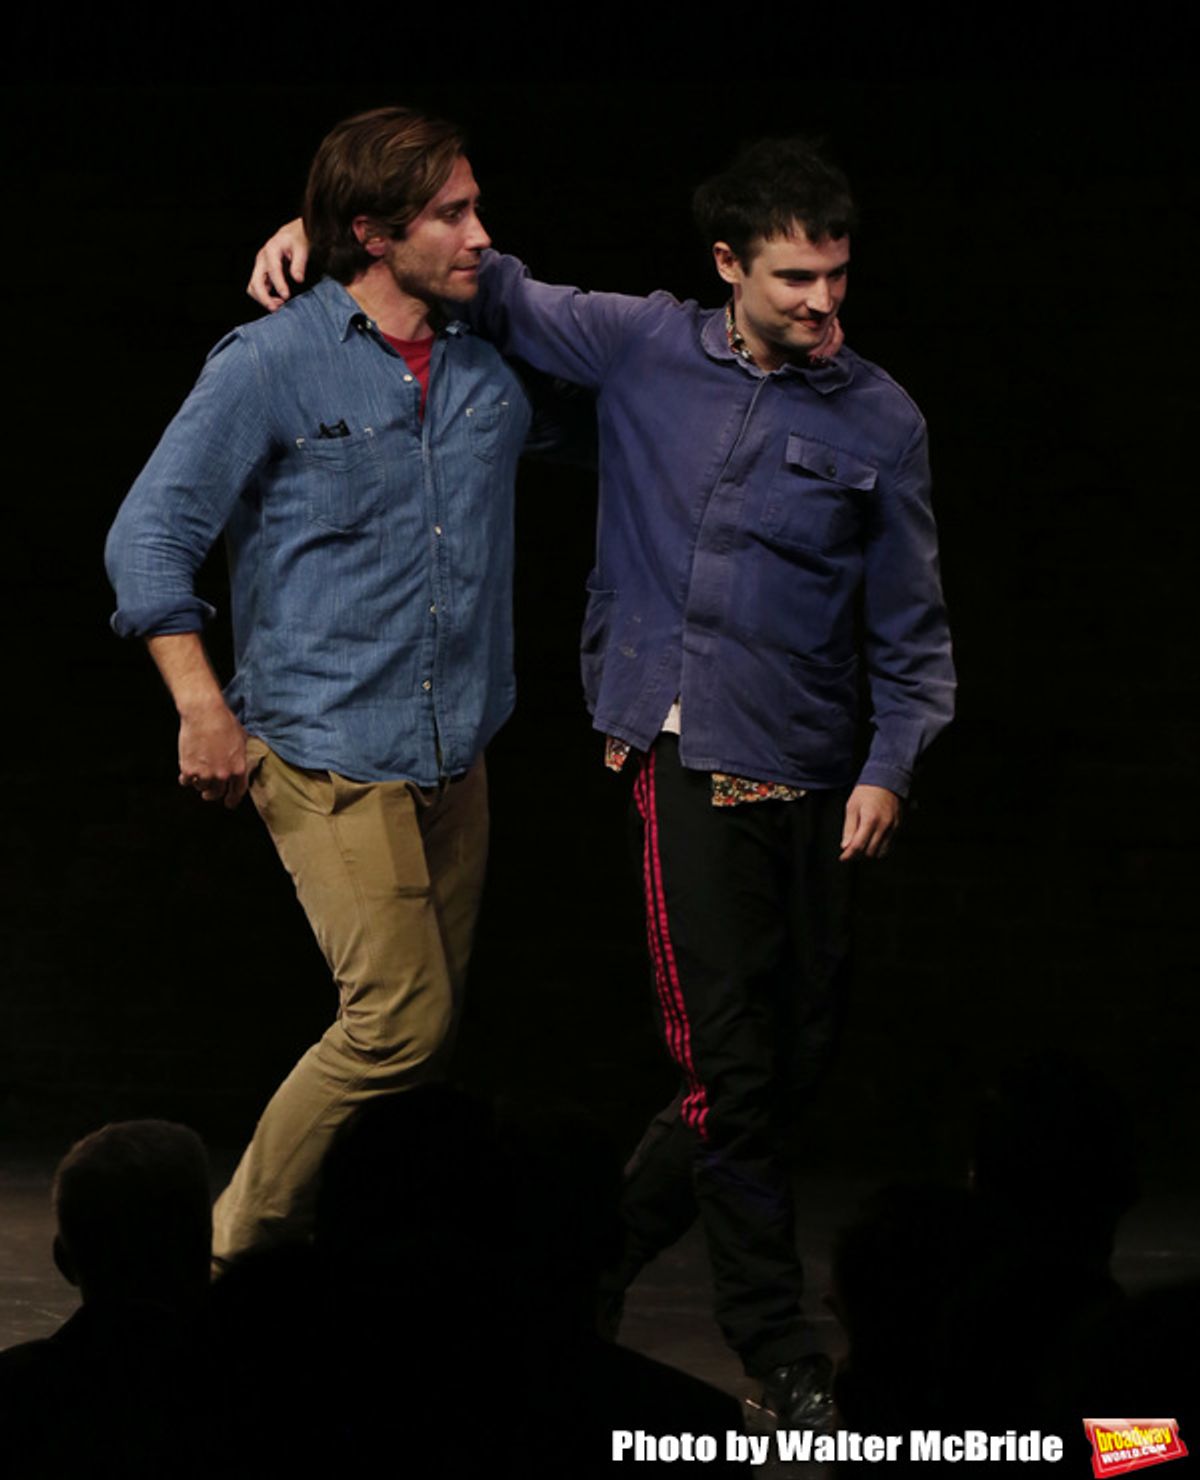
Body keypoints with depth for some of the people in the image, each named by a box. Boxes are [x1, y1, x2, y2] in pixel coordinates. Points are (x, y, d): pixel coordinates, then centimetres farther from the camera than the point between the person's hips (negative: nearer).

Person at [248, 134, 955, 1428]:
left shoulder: (879, 420, 3)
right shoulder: (644, 348, 3)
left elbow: (909, 627, 9)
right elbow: (486, 287, 15)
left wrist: (890, 766, -3)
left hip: (812, 771, 2)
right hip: (683, 751, -2)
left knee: (794, 1059, 6)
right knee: (729, 1059, -9)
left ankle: (606, 1247, 29)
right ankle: (777, 1345, 3)